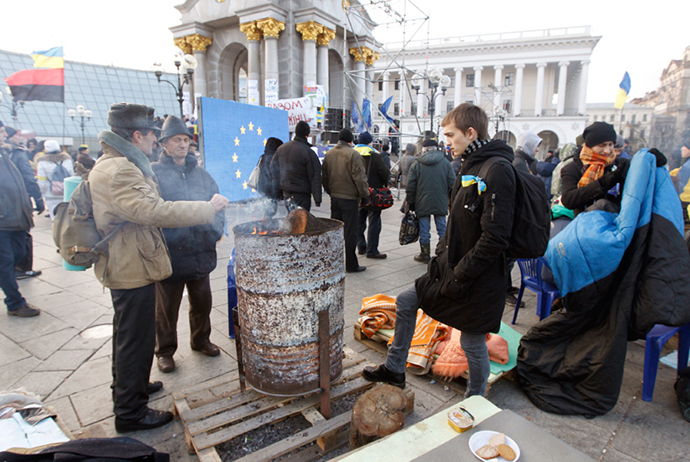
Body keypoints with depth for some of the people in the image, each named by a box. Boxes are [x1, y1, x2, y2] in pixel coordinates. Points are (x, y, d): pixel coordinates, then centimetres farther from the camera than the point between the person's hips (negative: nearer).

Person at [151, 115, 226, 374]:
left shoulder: (200, 173, 11)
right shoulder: (153, 173, -6)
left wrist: (216, 230, 2)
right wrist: (160, 240, -17)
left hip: (201, 252, 5)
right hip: (170, 254, -5)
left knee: (202, 301, 17)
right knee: (166, 307, 9)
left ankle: (201, 339, 38)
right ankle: (165, 351, 28)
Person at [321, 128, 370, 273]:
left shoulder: (329, 153, 7)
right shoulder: (353, 154, -14)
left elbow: (324, 176, 13)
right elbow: (359, 178, -16)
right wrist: (365, 194, -5)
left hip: (334, 197, 7)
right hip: (349, 198, -6)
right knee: (350, 231, 0)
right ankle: (351, 265, 7)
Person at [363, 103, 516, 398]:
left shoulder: (497, 171, -20)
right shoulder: (471, 166, 11)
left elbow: (495, 238, -25)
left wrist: (460, 275, -21)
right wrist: (441, 256, 11)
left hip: (478, 280, -9)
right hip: (454, 267, 10)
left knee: (472, 342, 6)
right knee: (405, 302, 14)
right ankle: (394, 369, 30)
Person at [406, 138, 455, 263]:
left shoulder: (417, 164, -1)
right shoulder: (445, 162, 2)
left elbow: (410, 186, -1)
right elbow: (452, 184, 0)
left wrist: (410, 203, 7)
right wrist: (451, 200, 13)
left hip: (422, 203, -1)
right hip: (441, 203, 1)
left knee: (424, 230, 6)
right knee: (442, 228, 11)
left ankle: (425, 255, 13)